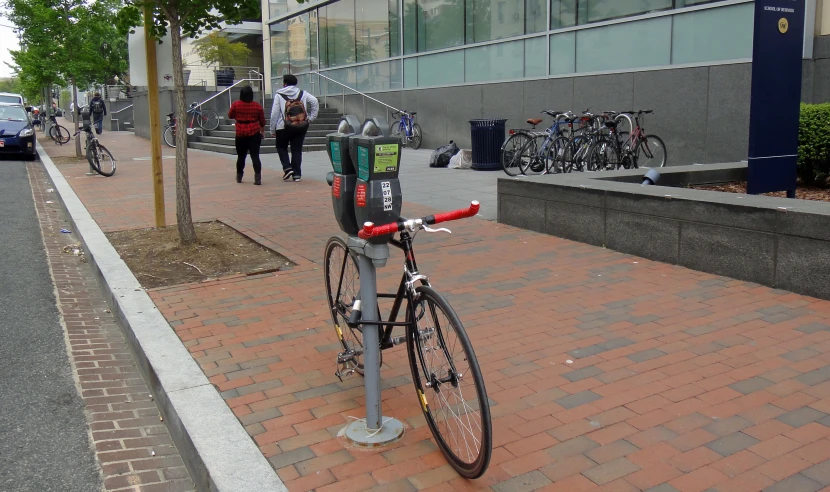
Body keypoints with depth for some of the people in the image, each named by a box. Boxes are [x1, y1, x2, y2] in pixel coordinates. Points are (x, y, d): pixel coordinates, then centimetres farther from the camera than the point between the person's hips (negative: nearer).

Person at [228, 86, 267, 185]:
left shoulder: (236, 105, -5)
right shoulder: (257, 106, -3)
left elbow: (230, 116, 11)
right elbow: (262, 121, 4)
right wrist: (262, 131, 18)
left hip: (240, 134, 1)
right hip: (254, 133, 0)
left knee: (241, 156, 15)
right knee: (255, 156, -3)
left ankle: (239, 177, 27)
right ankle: (258, 178, -12)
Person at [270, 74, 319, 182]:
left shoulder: (279, 95, 0)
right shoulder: (302, 93, 8)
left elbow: (274, 114, -3)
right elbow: (315, 102, -4)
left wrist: (273, 129, 4)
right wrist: (311, 117, -1)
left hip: (284, 127, -2)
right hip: (301, 126, 3)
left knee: (281, 147, 17)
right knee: (297, 149, 9)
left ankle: (287, 168, 0)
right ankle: (297, 174, 5)